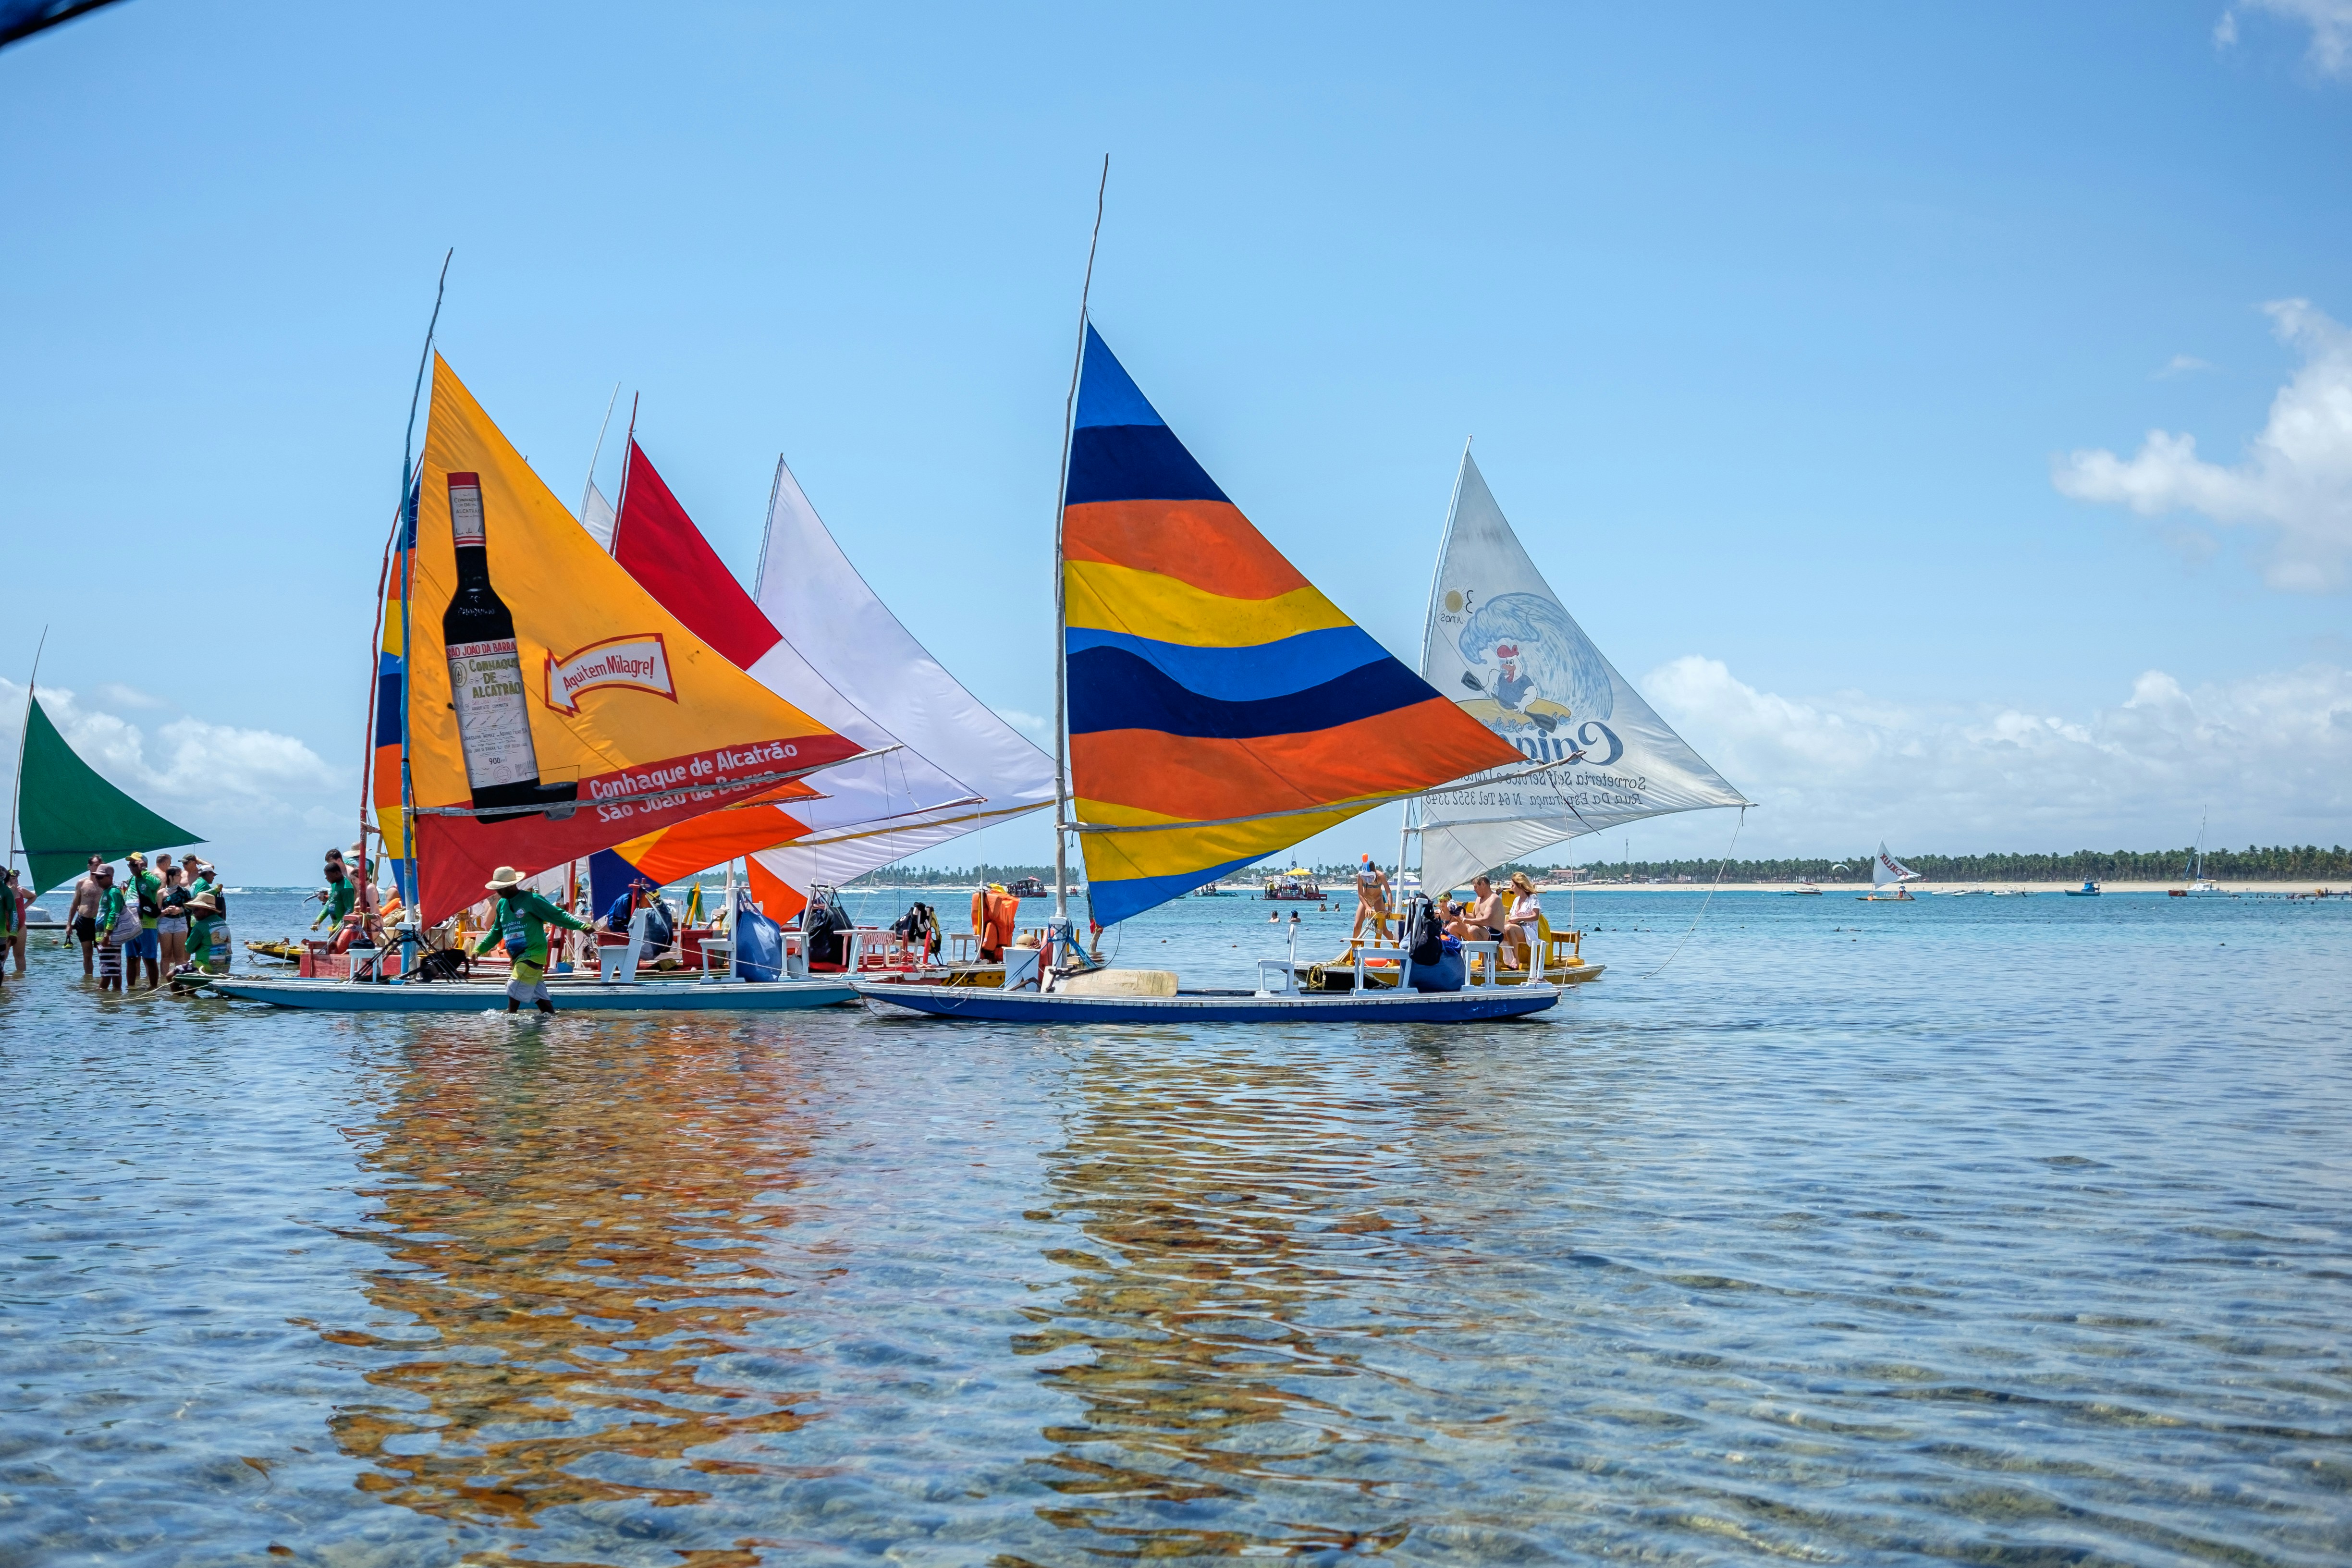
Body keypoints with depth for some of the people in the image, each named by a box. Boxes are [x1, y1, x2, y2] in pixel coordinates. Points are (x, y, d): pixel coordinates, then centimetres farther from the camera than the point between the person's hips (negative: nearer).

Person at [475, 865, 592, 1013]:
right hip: (518, 957, 7)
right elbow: (496, 932, 24)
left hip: (533, 954, -7)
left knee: (515, 991, -12)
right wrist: (479, 949, 18)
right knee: (539, 994, 6)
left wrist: (582, 925, -20)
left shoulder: (531, 900, -11)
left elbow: (558, 915, -11)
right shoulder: (502, 904, 12)